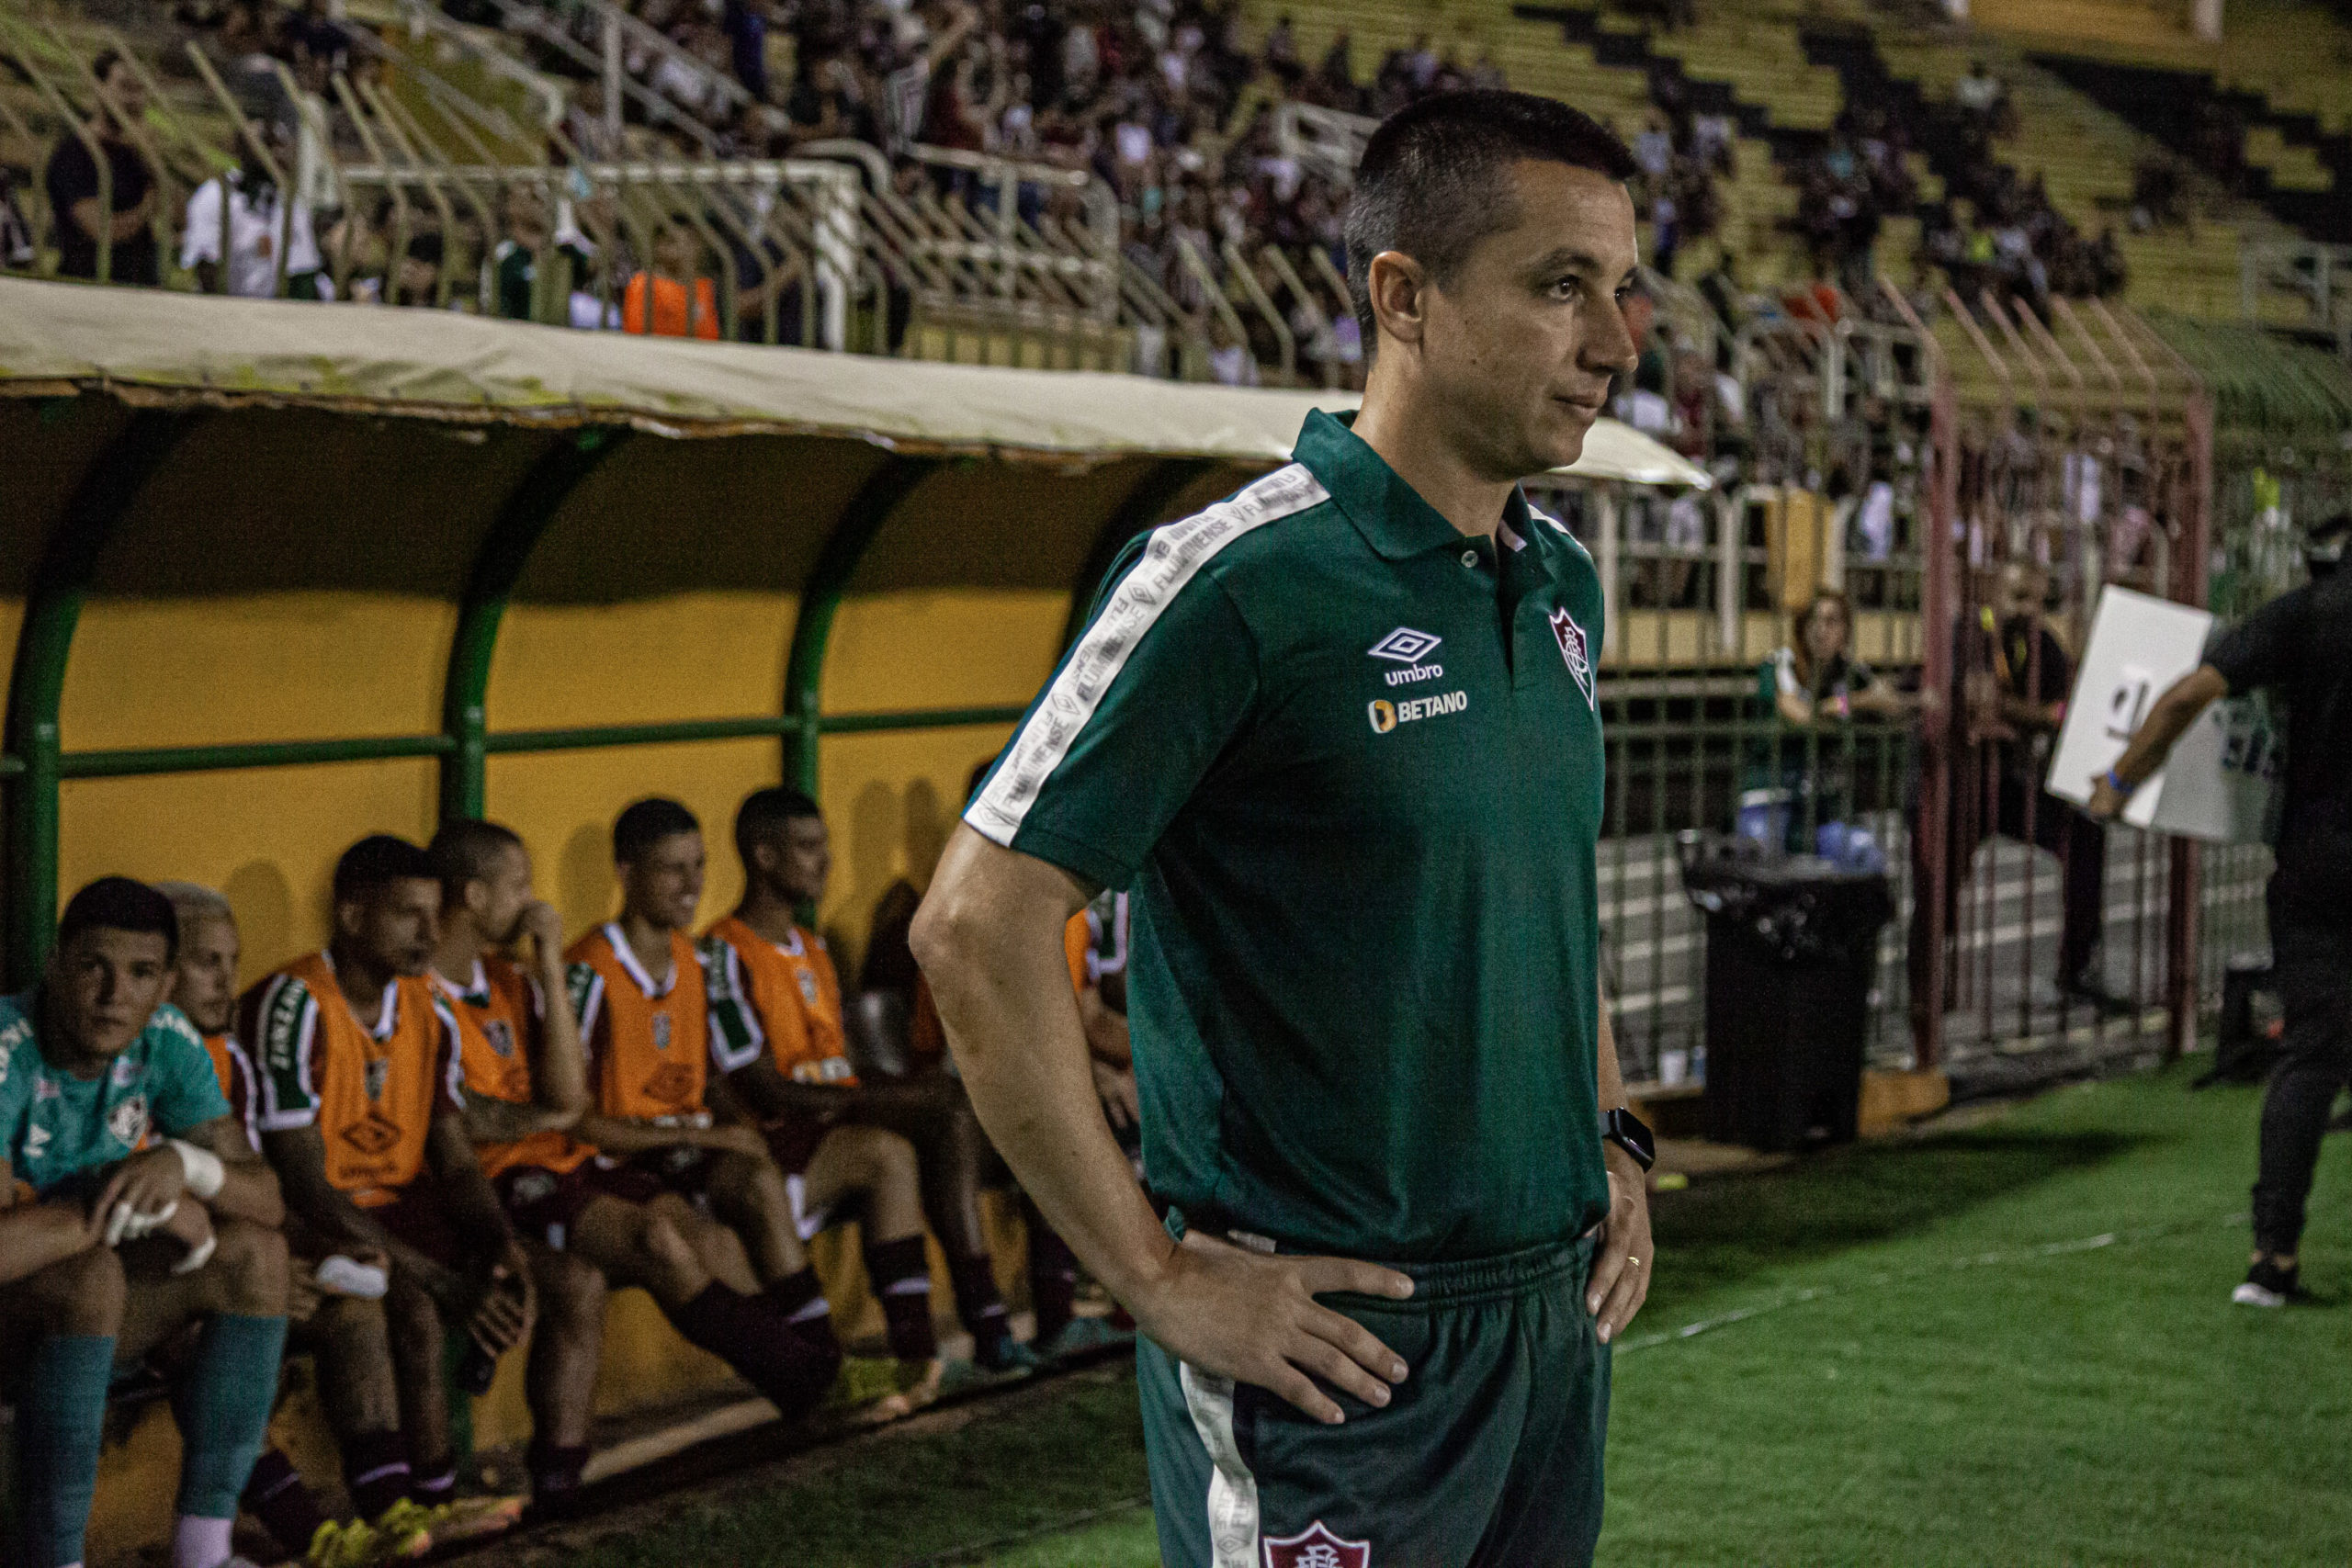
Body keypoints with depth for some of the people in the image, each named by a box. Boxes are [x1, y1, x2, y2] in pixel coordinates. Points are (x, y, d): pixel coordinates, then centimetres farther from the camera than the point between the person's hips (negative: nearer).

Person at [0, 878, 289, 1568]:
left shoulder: (166, 1043, -6)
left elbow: (267, 1199, -5)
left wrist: (185, 1163, -27)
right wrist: (140, 1206, -27)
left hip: (77, 1307, 7)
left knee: (256, 1252, -9)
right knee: (91, 1276, -35)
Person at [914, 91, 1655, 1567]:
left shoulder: (1564, 584, 9)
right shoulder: (1243, 584, -15)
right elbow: (980, 929, -18)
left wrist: (1612, 1144, 14)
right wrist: (1160, 1278, -16)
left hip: (1556, 1316, 7)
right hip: (1336, 1344, -7)